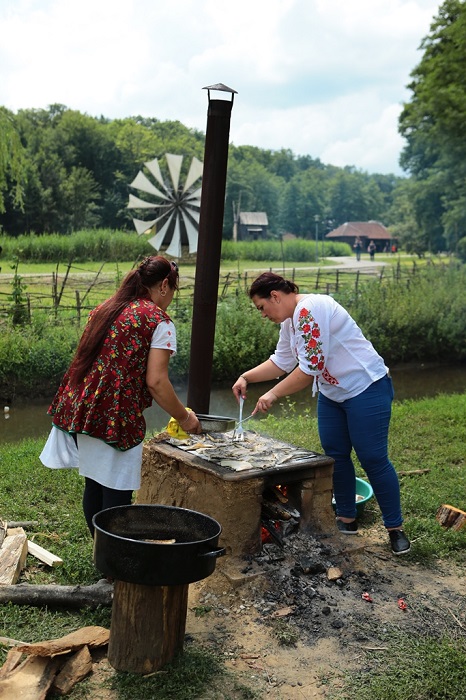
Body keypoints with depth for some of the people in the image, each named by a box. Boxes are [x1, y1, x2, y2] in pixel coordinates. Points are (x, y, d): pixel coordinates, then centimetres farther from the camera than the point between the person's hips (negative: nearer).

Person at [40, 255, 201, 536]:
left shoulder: (104, 309, 17)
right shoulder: (159, 321, -6)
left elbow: (87, 361, 18)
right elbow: (156, 381, -13)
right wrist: (184, 418, -1)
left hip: (78, 408, 8)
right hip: (116, 418, -8)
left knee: (94, 486, 17)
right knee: (116, 494, 0)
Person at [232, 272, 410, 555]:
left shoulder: (309, 310, -24)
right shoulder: (290, 320, 7)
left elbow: (310, 367, -27)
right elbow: (281, 361, 17)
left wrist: (273, 395, -20)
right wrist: (247, 377, 6)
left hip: (366, 390, -10)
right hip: (332, 394, 10)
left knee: (373, 459, -4)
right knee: (335, 456, 11)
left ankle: (396, 529, 9)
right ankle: (347, 520, 24)